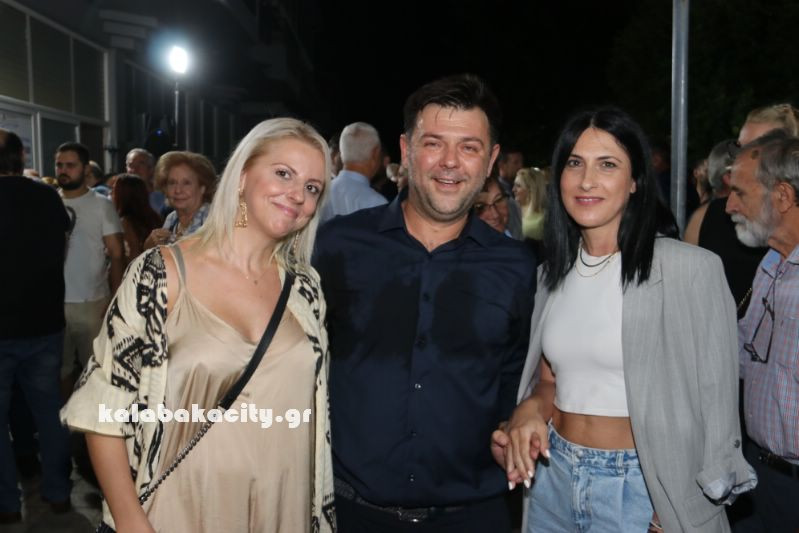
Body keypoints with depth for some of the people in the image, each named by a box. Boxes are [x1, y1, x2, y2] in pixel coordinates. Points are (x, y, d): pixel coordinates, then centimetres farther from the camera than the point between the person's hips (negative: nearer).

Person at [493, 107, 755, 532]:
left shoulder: (691, 269, -15)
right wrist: (530, 409, -7)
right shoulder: (554, 272, 4)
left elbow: (714, 398, -9)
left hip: (642, 487, -5)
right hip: (552, 476, 5)